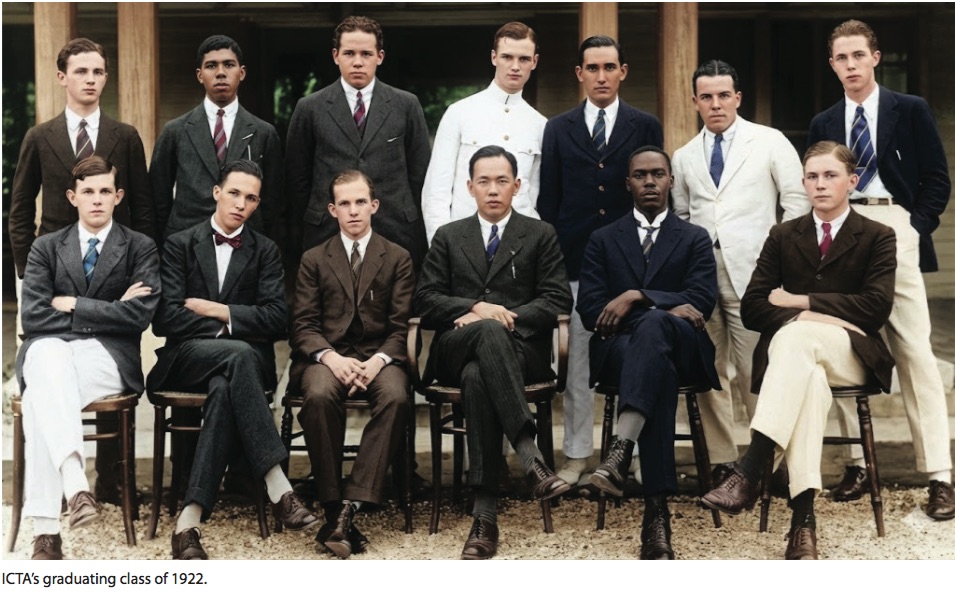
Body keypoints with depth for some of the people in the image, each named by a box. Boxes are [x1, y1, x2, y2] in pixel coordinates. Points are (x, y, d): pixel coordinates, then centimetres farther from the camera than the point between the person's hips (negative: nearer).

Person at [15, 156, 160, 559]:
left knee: (41, 397, -35)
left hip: (109, 358, -1)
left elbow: (139, 315, -6)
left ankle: (46, 529, -44)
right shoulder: (46, 248, 16)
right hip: (51, 350, 2)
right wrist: (105, 312, -4)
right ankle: (75, 482, -55)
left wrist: (72, 305, -5)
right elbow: (33, 317, 1)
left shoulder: (140, 249, 11)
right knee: (45, 354, -39)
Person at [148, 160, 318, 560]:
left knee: (224, 389, -37)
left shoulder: (265, 252, 13)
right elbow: (165, 319, -4)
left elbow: (276, 321, 0)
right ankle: (277, 487, -44)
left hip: (243, 359, 1)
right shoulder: (180, 245, 9)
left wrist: (217, 311, -6)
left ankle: (189, 520, -45)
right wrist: (227, 328, -8)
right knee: (239, 354, -37)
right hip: (187, 359, -1)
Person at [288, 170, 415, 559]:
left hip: (379, 355, 0)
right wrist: (331, 357, -16)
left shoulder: (398, 259, 13)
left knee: (396, 397, -35)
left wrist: (378, 360, -16)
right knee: (320, 395, -36)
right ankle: (333, 507, -29)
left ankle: (352, 504, -35)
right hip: (328, 355, 0)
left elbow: (402, 326, 5)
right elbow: (303, 325, 5)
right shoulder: (314, 260, 15)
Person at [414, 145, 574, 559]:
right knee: (489, 331, -39)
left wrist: (506, 317, -11)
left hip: (521, 349, 0)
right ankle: (531, 459, -49)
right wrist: (476, 308, -10)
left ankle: (485, 515, -42)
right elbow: (425, 301, 9)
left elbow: (558, 300, 4)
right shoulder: (449, 237, 21)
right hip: (456, 350, 1)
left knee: (477, 378, -38)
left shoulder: (540, 235, 17)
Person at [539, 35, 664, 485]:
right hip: (575, 262, 1)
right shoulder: (558, 129, 9)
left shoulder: (645, 127, 6)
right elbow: (548, 199, 8)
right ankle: (577, 454, 12)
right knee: (577, 362, 4)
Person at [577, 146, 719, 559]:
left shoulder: (694, 239, 18)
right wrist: (666, 309, -9)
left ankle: (621, 451, -57)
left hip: (681, 349, 0)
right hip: (620, 348, 0)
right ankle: (656, 510, -48)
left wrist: (638, 298, -14)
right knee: (660, 374, -39)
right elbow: (589, 311, 3)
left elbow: (703, 301, 0)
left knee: (652, 326, -39)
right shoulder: (603, 240, 18)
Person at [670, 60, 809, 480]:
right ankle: (720, 461, 11)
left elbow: (797, 202, 3)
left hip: (751, 272, -4)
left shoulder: (770, 142, 5)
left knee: (755, 369, -7)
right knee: (709, 370, 4)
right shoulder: (684, 158, 15)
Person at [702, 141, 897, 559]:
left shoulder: (877, 238, 11)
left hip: (852, 355, -1)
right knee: (807, 378, -38)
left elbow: (877, 306, -6)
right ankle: (803, 520, -50)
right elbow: (751, 309, 6)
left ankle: (748, 472, -48)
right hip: (793, 352, 2)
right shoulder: (783, 236, 18)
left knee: (795, 337, -37)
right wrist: (815, 317, -11)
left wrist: (802, 302, -6)